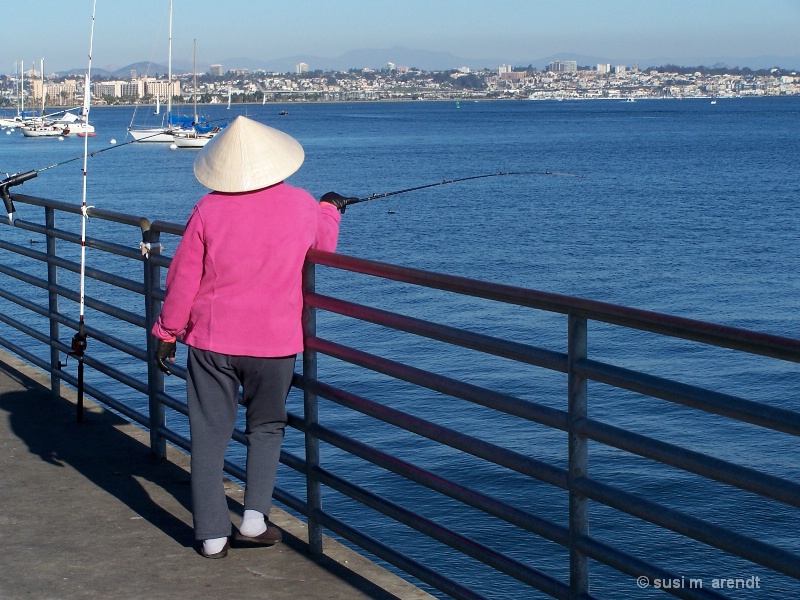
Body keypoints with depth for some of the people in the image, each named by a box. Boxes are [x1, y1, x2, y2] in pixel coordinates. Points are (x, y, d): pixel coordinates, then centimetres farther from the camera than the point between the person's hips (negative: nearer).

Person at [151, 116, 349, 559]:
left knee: (209, 435, 8)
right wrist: (330, 208, 37)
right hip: (275, 340, 1)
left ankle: (212, 534, 9)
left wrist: (167, 333, 7)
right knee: (266, 427, 19)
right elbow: (325, 243, 17)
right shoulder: (301, 206, -5)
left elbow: (182, 280, -4)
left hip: (211, 339, -1)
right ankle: (255, 515, 5)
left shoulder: (208, 210, -9)